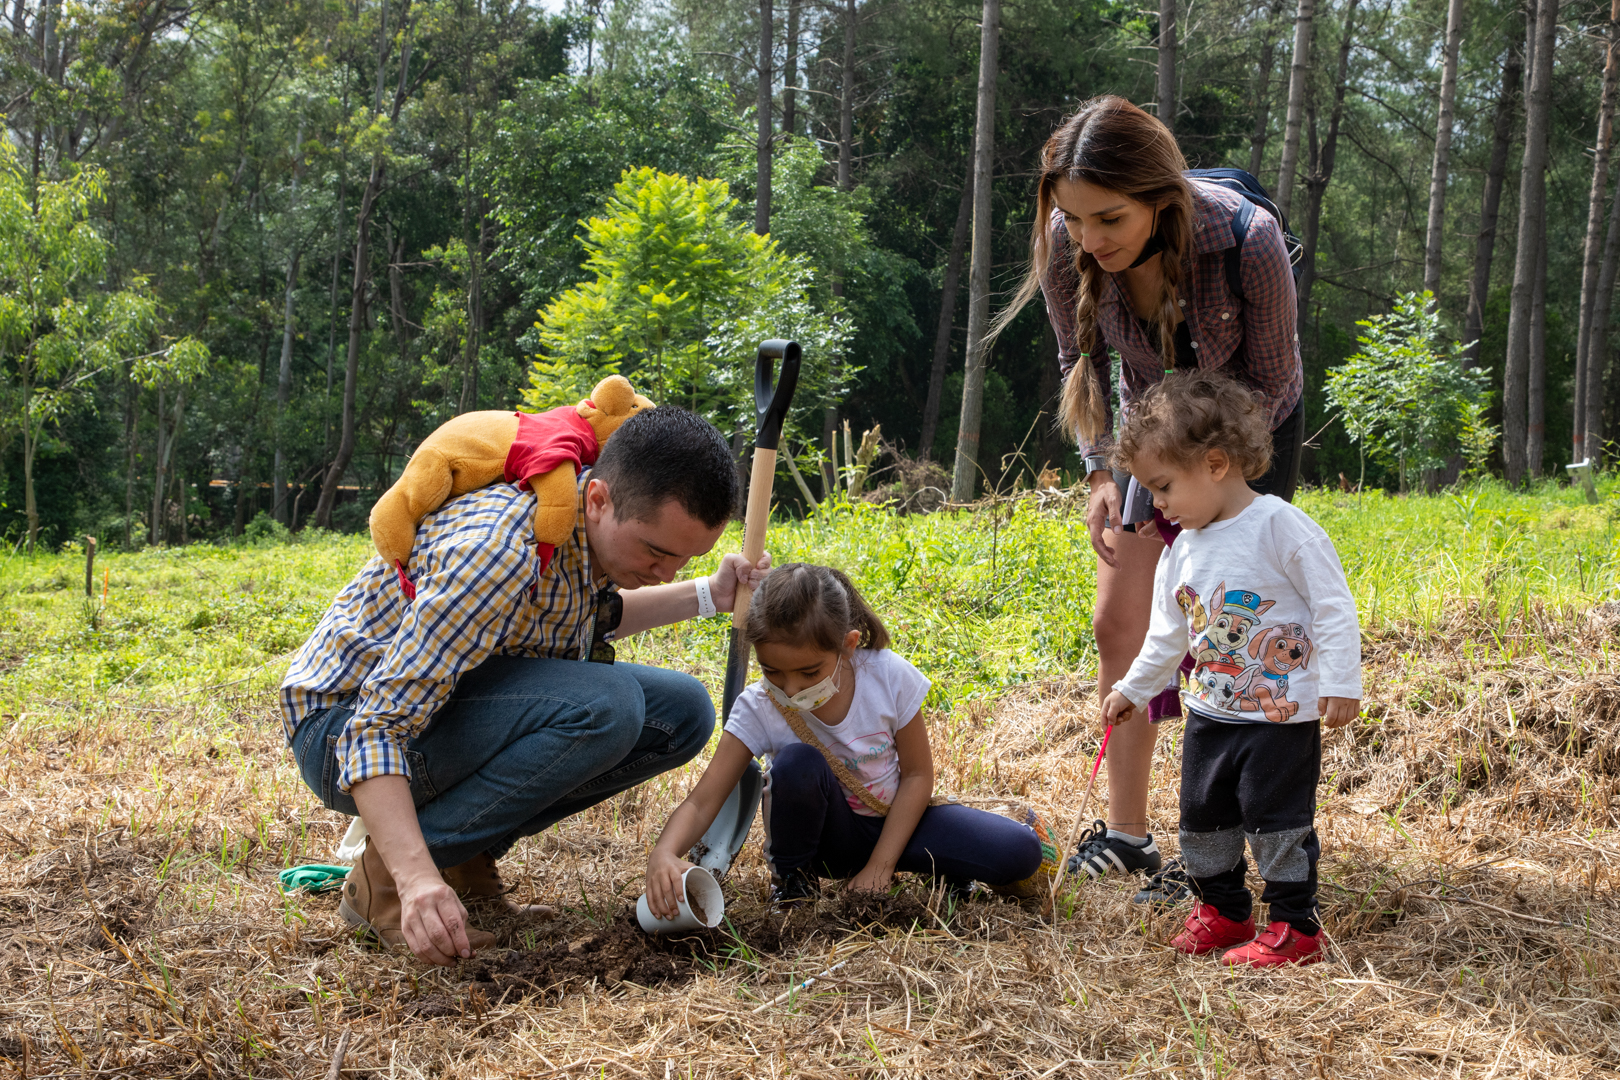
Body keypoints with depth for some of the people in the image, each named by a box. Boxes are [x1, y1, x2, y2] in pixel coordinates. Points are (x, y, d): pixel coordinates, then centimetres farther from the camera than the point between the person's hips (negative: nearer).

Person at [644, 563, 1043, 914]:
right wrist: (664, 853, -47)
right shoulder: (758, 708, -21)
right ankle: (792, 878, -8)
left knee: (1020, 853, -22)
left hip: (892, 819, 1)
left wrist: (880, 865, -16)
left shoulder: (890, 676, -20)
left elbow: (917, 774, -10)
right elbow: (702, 802, -25)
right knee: (798, 763, -36)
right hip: (827, 830, 0)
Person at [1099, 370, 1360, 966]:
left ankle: (1295, 926, 10)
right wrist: (1133, 688, 27)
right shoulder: (1182, 553, 6)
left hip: (1283, 714, -7)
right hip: (1211, 712, 7)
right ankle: (1221, 910, 30)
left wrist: (1340, 682, -18)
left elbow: (1334, 606, -14)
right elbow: (1167, 635, 20)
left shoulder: (1280, 526, -15)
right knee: (1202, 817, 12)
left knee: (1277, 819, -3)